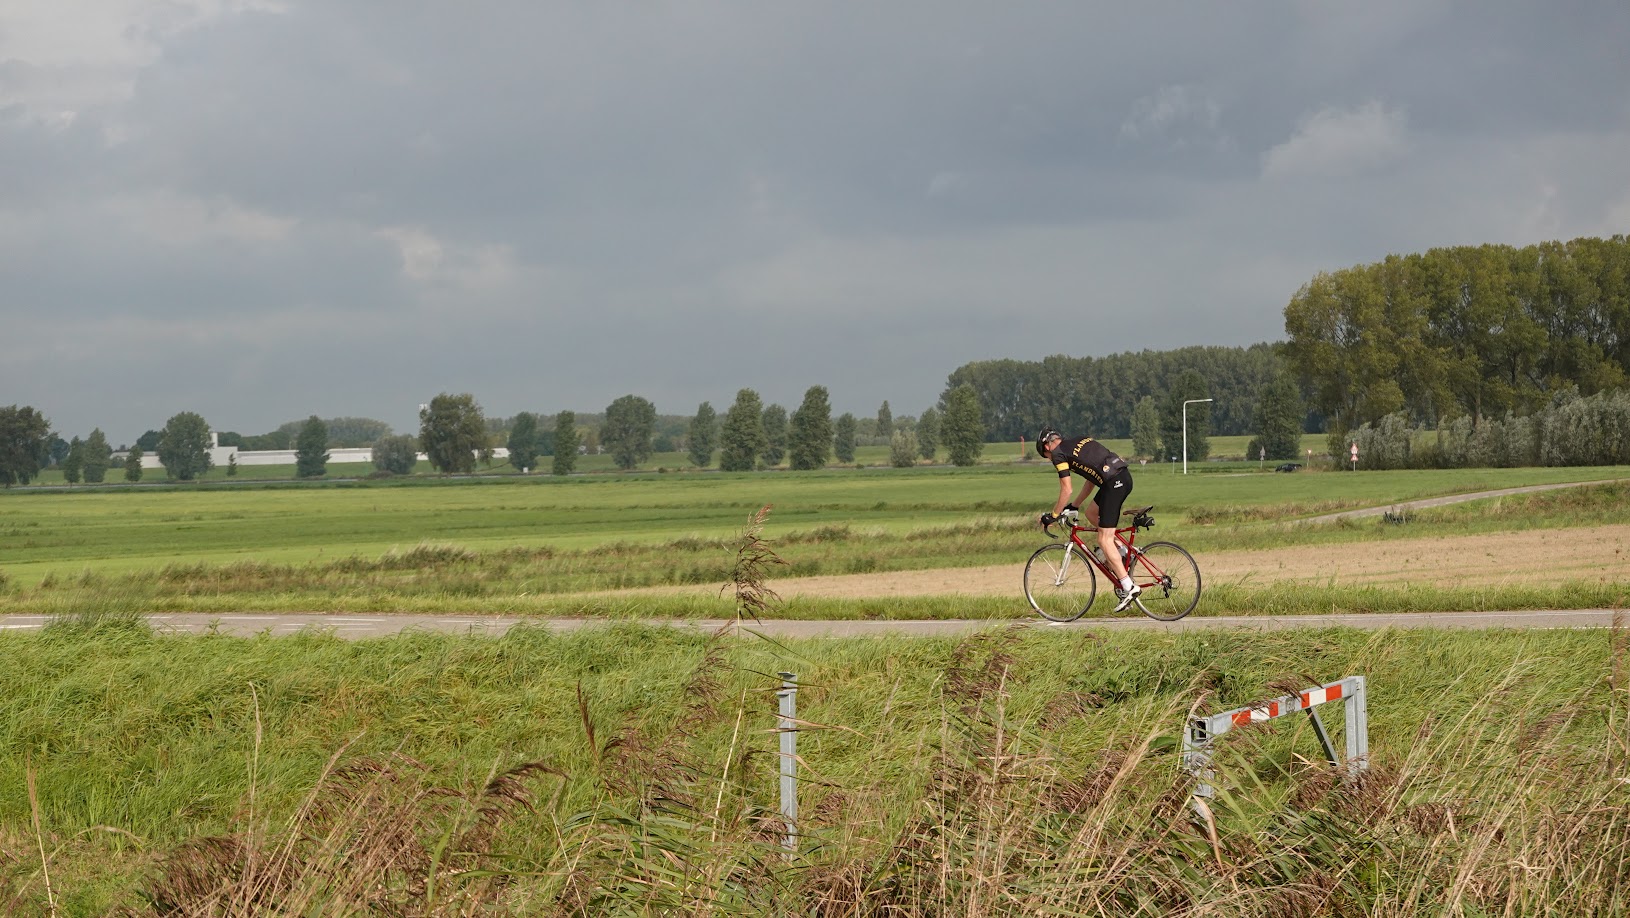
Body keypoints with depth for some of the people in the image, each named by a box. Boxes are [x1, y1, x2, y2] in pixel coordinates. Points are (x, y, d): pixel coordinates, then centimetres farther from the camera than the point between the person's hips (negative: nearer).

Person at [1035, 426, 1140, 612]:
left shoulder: (1059, 453, 2)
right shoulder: (1080, 443, 26)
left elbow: (1066, 490, 0)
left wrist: (1053, 515, 11)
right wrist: (1074, 505, 35)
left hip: (1113, 483, -9)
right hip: (1125, 476, 9)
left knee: (1104, 540, -5)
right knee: (1091, 514, 26)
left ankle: (1129, 588, -9)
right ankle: (1120, 552, 19)